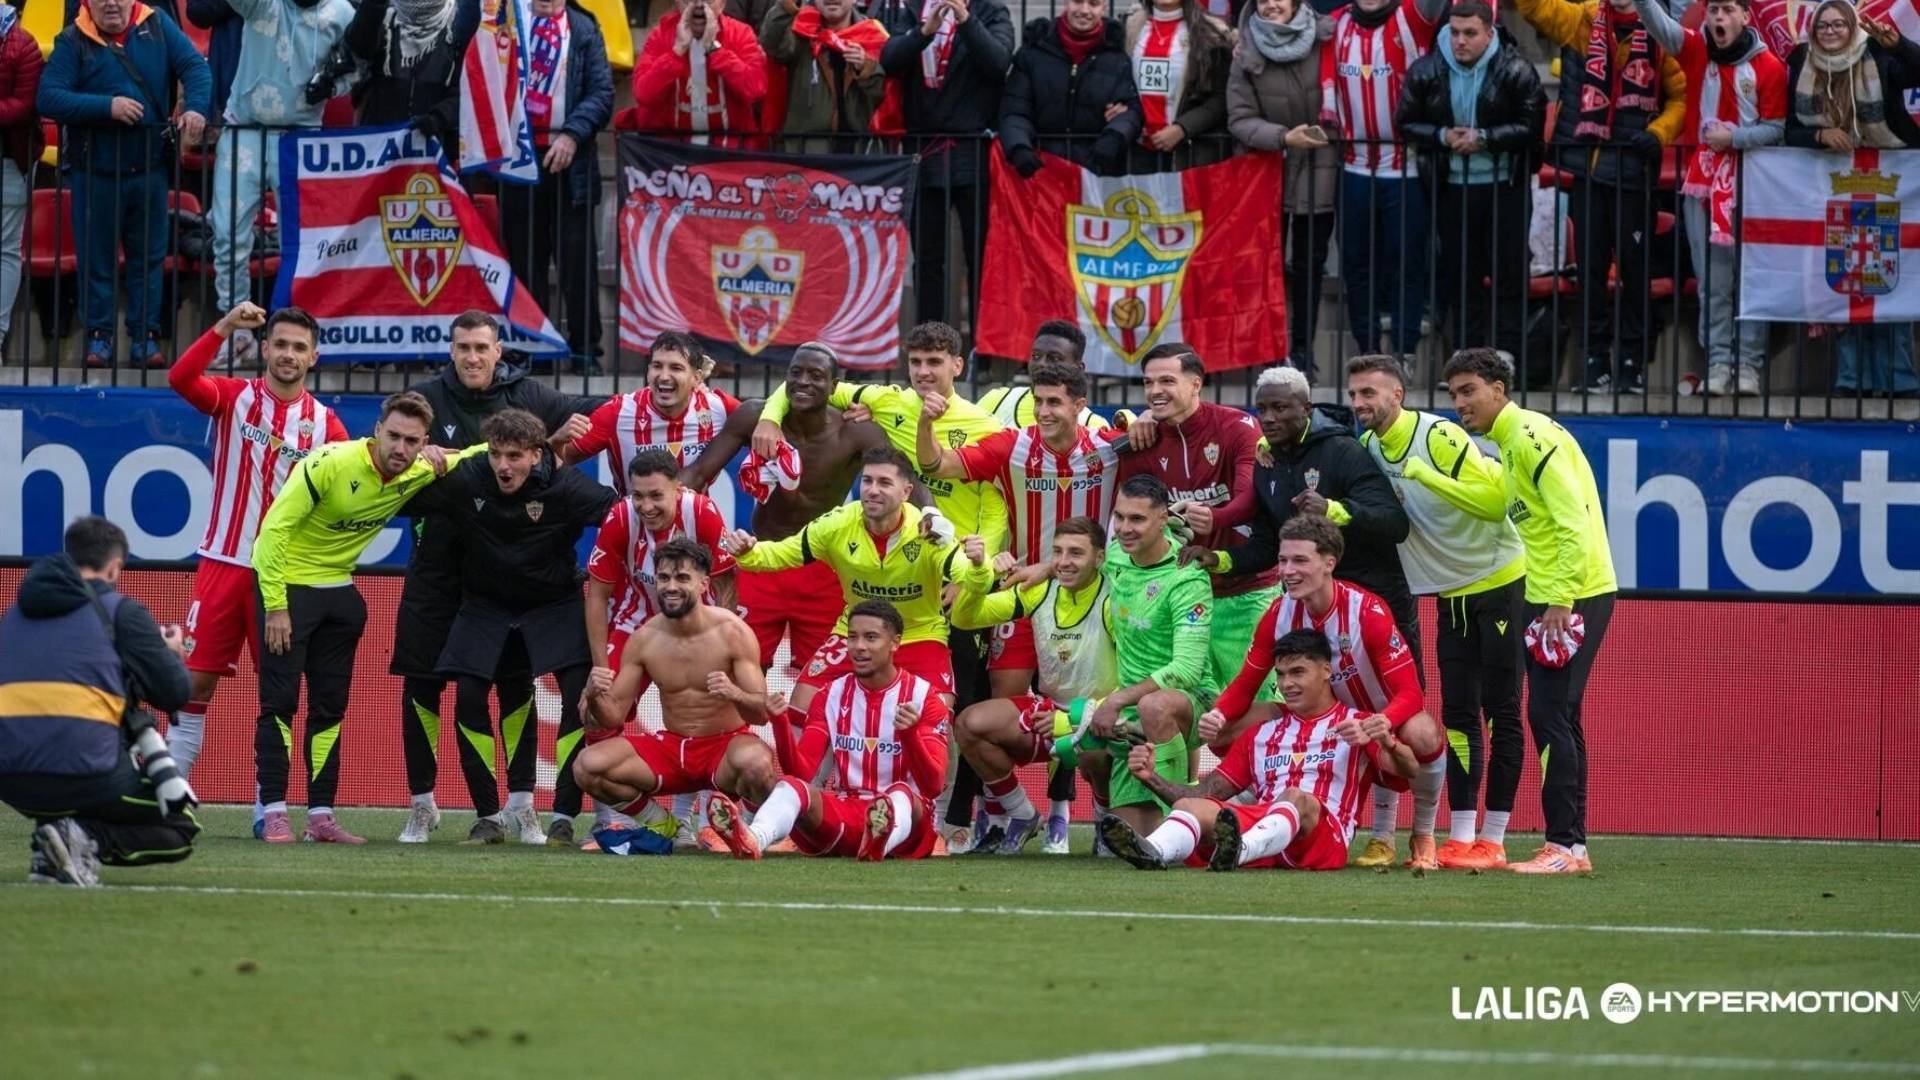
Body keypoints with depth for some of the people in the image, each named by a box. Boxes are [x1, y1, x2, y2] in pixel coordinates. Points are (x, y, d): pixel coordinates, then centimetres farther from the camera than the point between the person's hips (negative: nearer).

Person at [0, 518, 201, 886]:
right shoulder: (122, 611, 3)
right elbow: (174, 692, 3)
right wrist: (171, 653, 26)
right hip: (84, 771, -5)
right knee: (181, 830, 17)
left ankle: (49, 855, 7)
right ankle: (88, 839, -11)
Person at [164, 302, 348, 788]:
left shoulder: (324, 423, 4)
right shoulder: (235, 396, 0)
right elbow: (180, 379, -18)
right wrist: (224, 327, -28)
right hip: (223, 562, -1)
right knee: (195, 682, -2)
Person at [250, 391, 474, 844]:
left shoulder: (419, 475, -7)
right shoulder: (330, 464, -25)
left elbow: (468, 458, 13)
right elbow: (275, 527, -22)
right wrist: (275, 605, -24)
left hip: (338, 588, 6)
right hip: (287, 582, -6)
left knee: (330, 706, 6)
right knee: (280, 702, -9)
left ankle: (321, 816, 9)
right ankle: (274, 815, -9)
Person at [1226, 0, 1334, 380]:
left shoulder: (1324, 40, -6)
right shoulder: (1247, 55, -4)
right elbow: (1239, 120, -8)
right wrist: (1284, 137, -22)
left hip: (1318, 168, 0)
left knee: (1308, 263, 5)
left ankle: (1302, 349, 13)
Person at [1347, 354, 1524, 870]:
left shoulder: (1439, 436, -19)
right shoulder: (1367, 448, 3)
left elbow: (1494, 498, -25)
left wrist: (1425, 474, -29)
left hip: (1499, 581, -7)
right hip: (1450, 594, 7)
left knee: (1500, 711, -4)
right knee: (1457, 715, 4)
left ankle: (1492, 841, -3)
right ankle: (1460, 840, 5)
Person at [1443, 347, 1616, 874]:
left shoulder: (1531, 436, -13)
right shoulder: (1507, 445, 17)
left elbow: (1574, 519, -20)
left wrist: (1561, 600, -22)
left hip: (1575, 596, -10)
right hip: (1549, 598, 10)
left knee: (1549, 715, -12)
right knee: (1558, 719, 10)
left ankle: (1563, 845, -13)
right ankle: (1574, 845, 13)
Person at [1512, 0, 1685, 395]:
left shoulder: (1659, 35, -2)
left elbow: (1681, 95, -1)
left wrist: (1658, 133, -15)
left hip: (1635, 169, -2)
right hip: (1586, 165, 2)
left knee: (1635, 266, 2)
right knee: (1590, 266, 6)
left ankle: (1632, 361, 9)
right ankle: (1595, 360, 12)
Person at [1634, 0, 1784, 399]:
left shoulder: (1769, 67, -1)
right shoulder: (1695, 50, 5)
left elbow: (1776, 129, -1)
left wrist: (1734, 137, -13)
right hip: (1702, 182, 2)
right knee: (1712, 281, 1)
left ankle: (1748, 365, 0)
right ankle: (1718, 363, 3)